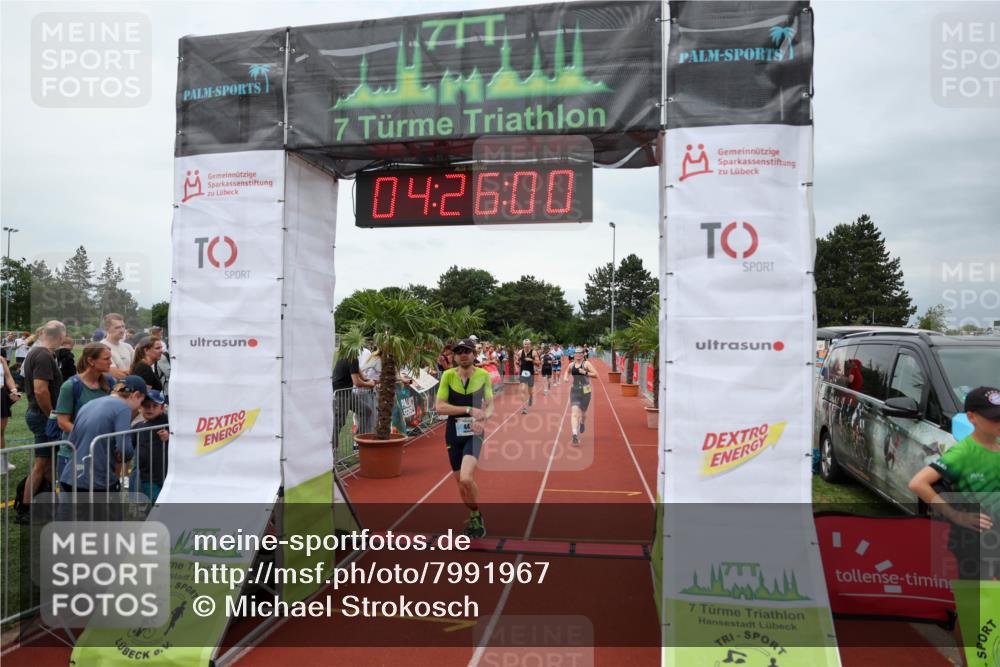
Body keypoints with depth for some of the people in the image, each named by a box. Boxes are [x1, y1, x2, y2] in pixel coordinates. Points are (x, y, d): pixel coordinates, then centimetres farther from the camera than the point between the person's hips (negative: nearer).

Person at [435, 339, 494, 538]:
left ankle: (476, 516, 7)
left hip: (474, 433, -2)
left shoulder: (483, 375, -4)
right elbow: (440, 407, -10)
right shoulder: (448, 375, -5)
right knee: (460, 481, 13)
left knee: (466, 479, -21)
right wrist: (469, 410, -20)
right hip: (454, 433, 2)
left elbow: (490, 405, 2)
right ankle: (475, 516, 38)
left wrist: (483, 419, -20)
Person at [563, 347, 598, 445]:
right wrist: (565, 377, 6)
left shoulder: (586, 364, -5)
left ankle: (583, 423, 51)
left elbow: (596, 374, -11)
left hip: (585, 390, -2)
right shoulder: (571, 365, 6)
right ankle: (575, 434, -23)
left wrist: (585, 373, -22)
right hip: (574, 390, 2)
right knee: (575, 411, -14)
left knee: (583, 412, 14)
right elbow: (567, 371, 26)